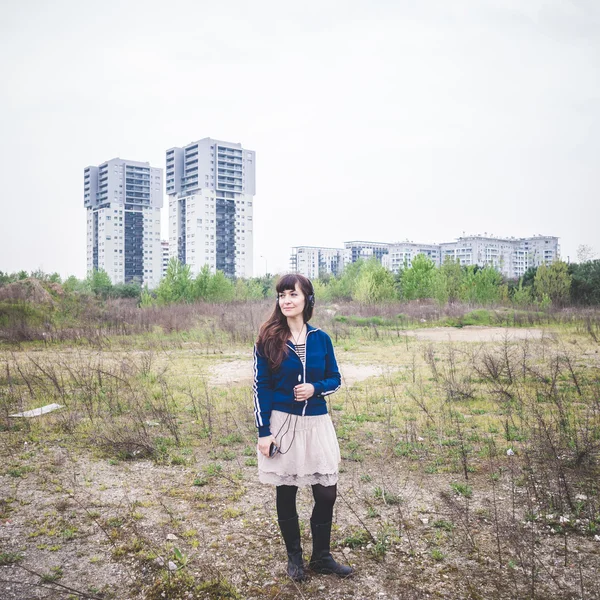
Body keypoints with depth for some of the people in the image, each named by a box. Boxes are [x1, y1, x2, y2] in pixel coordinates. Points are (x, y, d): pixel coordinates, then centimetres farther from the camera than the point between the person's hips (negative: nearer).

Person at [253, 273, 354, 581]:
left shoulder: (320, 338, 0)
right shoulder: (268, 339, -7)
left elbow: (334, 379, 8)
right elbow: (261, 388, -6)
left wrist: (315, 388, -13)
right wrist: (263, 431, -9)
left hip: (316, 424, 2)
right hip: (282, 424, -2)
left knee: (326, 492, 6)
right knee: (286, 493, 10)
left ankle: (321, 556, 27)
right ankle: (294, 556, 30)